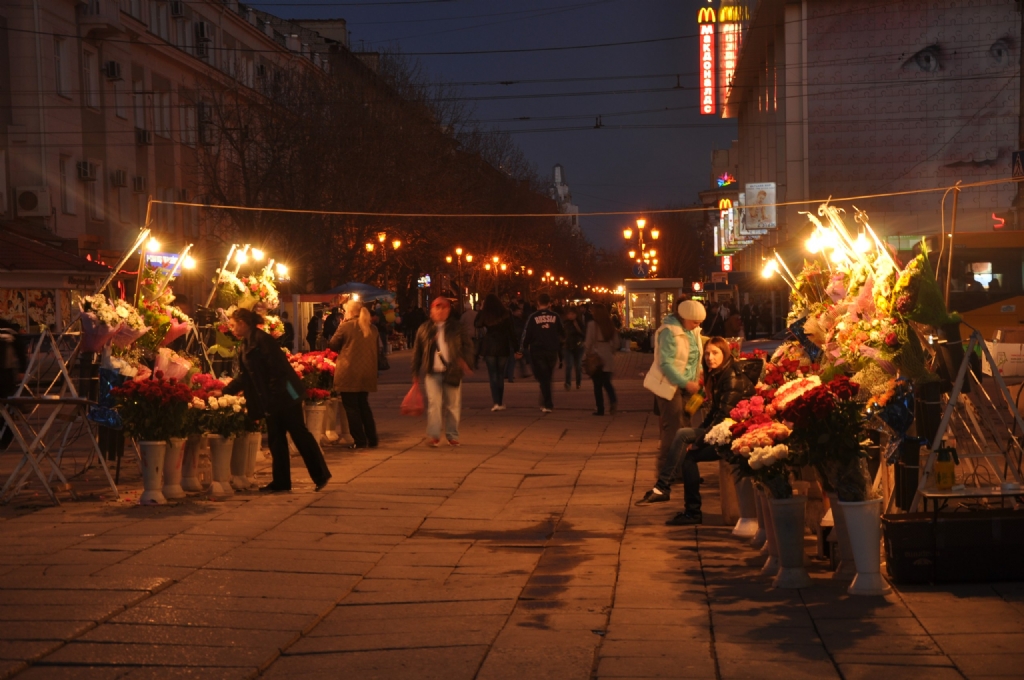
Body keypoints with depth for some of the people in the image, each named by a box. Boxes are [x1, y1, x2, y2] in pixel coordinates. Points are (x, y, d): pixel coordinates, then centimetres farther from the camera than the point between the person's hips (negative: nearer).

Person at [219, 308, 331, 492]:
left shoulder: (262, 339, -14)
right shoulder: (245, 345, 14)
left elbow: (277, 368, -19)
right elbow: (244, 376, 19)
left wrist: (274, 395, -20)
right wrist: (224, 391, 16)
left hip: (284, 395, -9)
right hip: (271, 400, 9)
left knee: (299, 433, -3)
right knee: (276, 439, 8)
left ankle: (321, 475, 5)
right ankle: (281, 481, 12)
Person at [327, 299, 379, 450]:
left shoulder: (345, 326, -9)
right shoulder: (372, 328, 7)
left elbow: (332, 346, 0)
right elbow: (377, 347, 18)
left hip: (349, 372, -6)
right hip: (367, 373, 6)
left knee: (351, 407, 3)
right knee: (364, 405, 17)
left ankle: (359, 441, 2)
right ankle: (372, 440, 16)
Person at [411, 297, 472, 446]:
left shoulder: (456, 327, 7)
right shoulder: (425, 328, 5)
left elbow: (465, 344, 13)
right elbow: (417, 351, 9)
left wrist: (463, 359, -6)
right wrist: (416, 372, 8)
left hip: (452, 372, 1)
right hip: (432, 372, -1)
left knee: (452, 405, 6)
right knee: (434, 402, -13)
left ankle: (452, 435, 17)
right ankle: (433, 435, -9)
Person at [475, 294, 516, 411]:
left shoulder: (484, 314, -6)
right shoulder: (505, 314, -3)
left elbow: (477, 324, 11)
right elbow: (510, 331, -3)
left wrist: (480, 310, 15)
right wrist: (514, 345, 2)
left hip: (489, 347, -2)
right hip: (503, 347, 2)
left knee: (493, 375, 1)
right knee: (500, 375, 12)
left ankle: (496, 402, -10)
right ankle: (501, 402, 13)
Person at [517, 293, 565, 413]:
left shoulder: (533, 317, -6)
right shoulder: (555, 316, 0)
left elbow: (526, 334, -7)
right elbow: (562, 333, 7)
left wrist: (521, 350, 2)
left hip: (537, 351, -2)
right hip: (552, 350, 2)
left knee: (542, 377, 3)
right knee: (548, 377, 16)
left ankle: (547, 404, -4)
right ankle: (546, 402, 21)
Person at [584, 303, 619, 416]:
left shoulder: (592, 325, -11)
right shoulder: (610, 325, 4)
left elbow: (588, 342, -11)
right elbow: (616, 343, 8)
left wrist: (588, 352, 5)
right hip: (608, 358, 4)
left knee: (597, 384, 5)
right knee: (607, 382, 15)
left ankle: (600, 409, 5)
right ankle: (613, 400, -10)